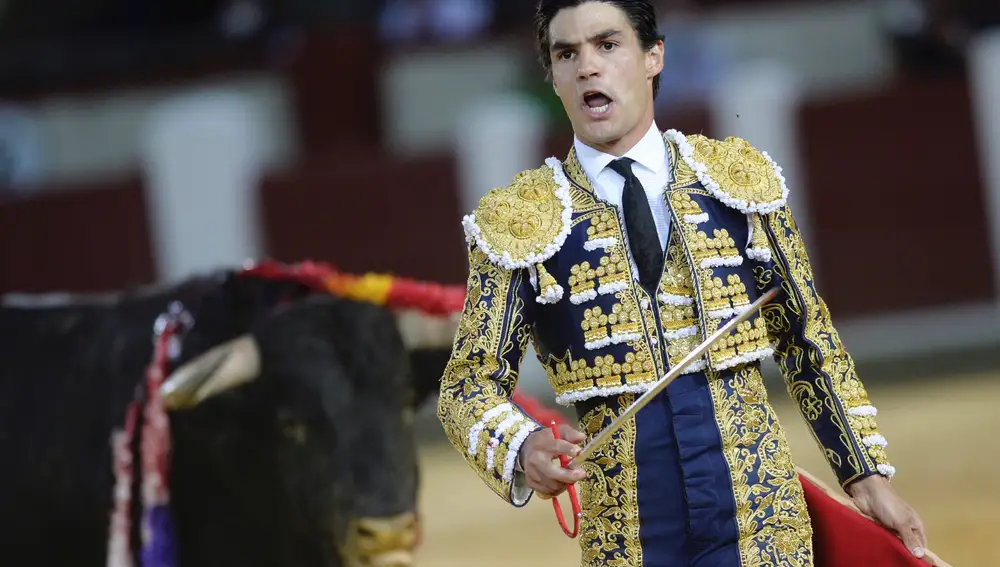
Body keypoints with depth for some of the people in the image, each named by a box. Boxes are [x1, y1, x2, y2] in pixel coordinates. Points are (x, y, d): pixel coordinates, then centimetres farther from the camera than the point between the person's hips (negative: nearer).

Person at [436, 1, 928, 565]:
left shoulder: (740, 175, 6)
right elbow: (470, 385, 0)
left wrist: (868, 475, 6)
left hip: (760, 516, 1)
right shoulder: (517, 221, 1)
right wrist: (523, 450, -21)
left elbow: (809, 338, 11)